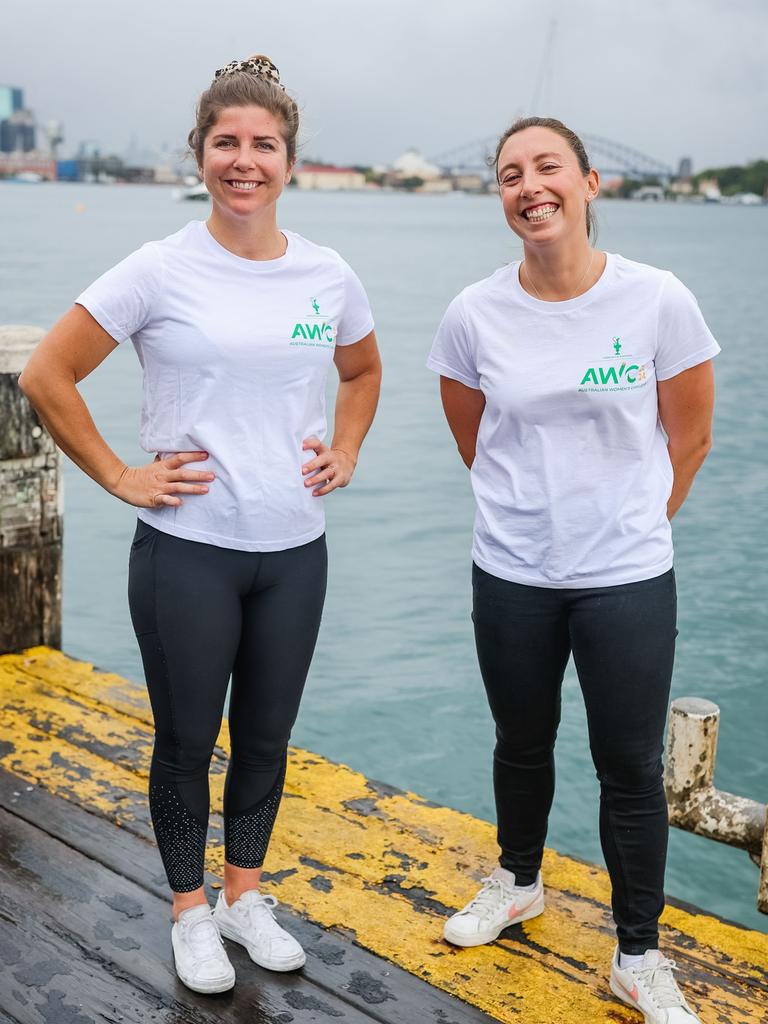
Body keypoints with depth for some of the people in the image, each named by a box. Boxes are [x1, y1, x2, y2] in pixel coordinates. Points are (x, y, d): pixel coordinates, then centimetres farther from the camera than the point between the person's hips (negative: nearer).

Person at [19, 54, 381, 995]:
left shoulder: (328, 276, 2)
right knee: (186, 741, 10)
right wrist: (118, 477, -9)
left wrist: (345, 454, 7)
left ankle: (243, 896, 37)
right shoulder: (161, 271, -10)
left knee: (266, 737, 16)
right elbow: (46, 377, -8)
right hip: (187, 550, -3)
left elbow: (363, 370, 22)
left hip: (294, 550, 4)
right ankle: (191, 915, 31)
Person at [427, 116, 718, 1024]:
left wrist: (631, 524, 7)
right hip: (512, 576, 2)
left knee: (630, 767, 7)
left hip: (629, 581, -1)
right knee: (521, 744, 20)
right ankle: (517, 882, 46)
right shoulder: (474, 317, -7)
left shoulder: (659, 302, -12)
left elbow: (688, 440, 0)